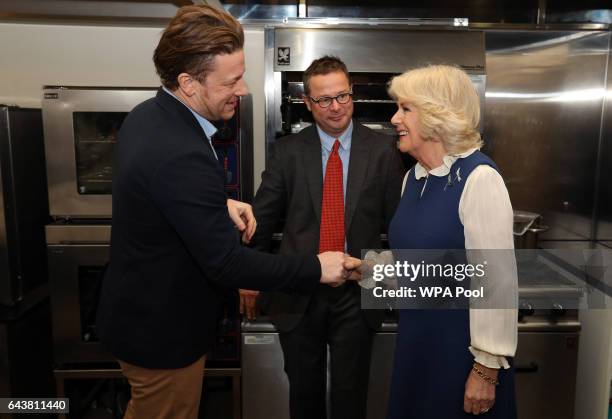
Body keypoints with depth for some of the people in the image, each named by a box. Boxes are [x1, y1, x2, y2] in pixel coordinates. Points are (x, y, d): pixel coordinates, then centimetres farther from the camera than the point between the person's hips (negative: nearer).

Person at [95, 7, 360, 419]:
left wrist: (221, 204, -3)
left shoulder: (147, 115, -3)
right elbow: (224, 262, -30)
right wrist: (317, 268, -20)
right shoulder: (181, 155, -33)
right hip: (163, 329, -8)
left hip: (138, 311, 8)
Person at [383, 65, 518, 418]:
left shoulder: (479, 178, -20)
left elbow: (498, 280, -20)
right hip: (416, 339, 7)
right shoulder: (414, 177, 5)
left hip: (463, 347, -7)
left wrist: (487, 368, -17)